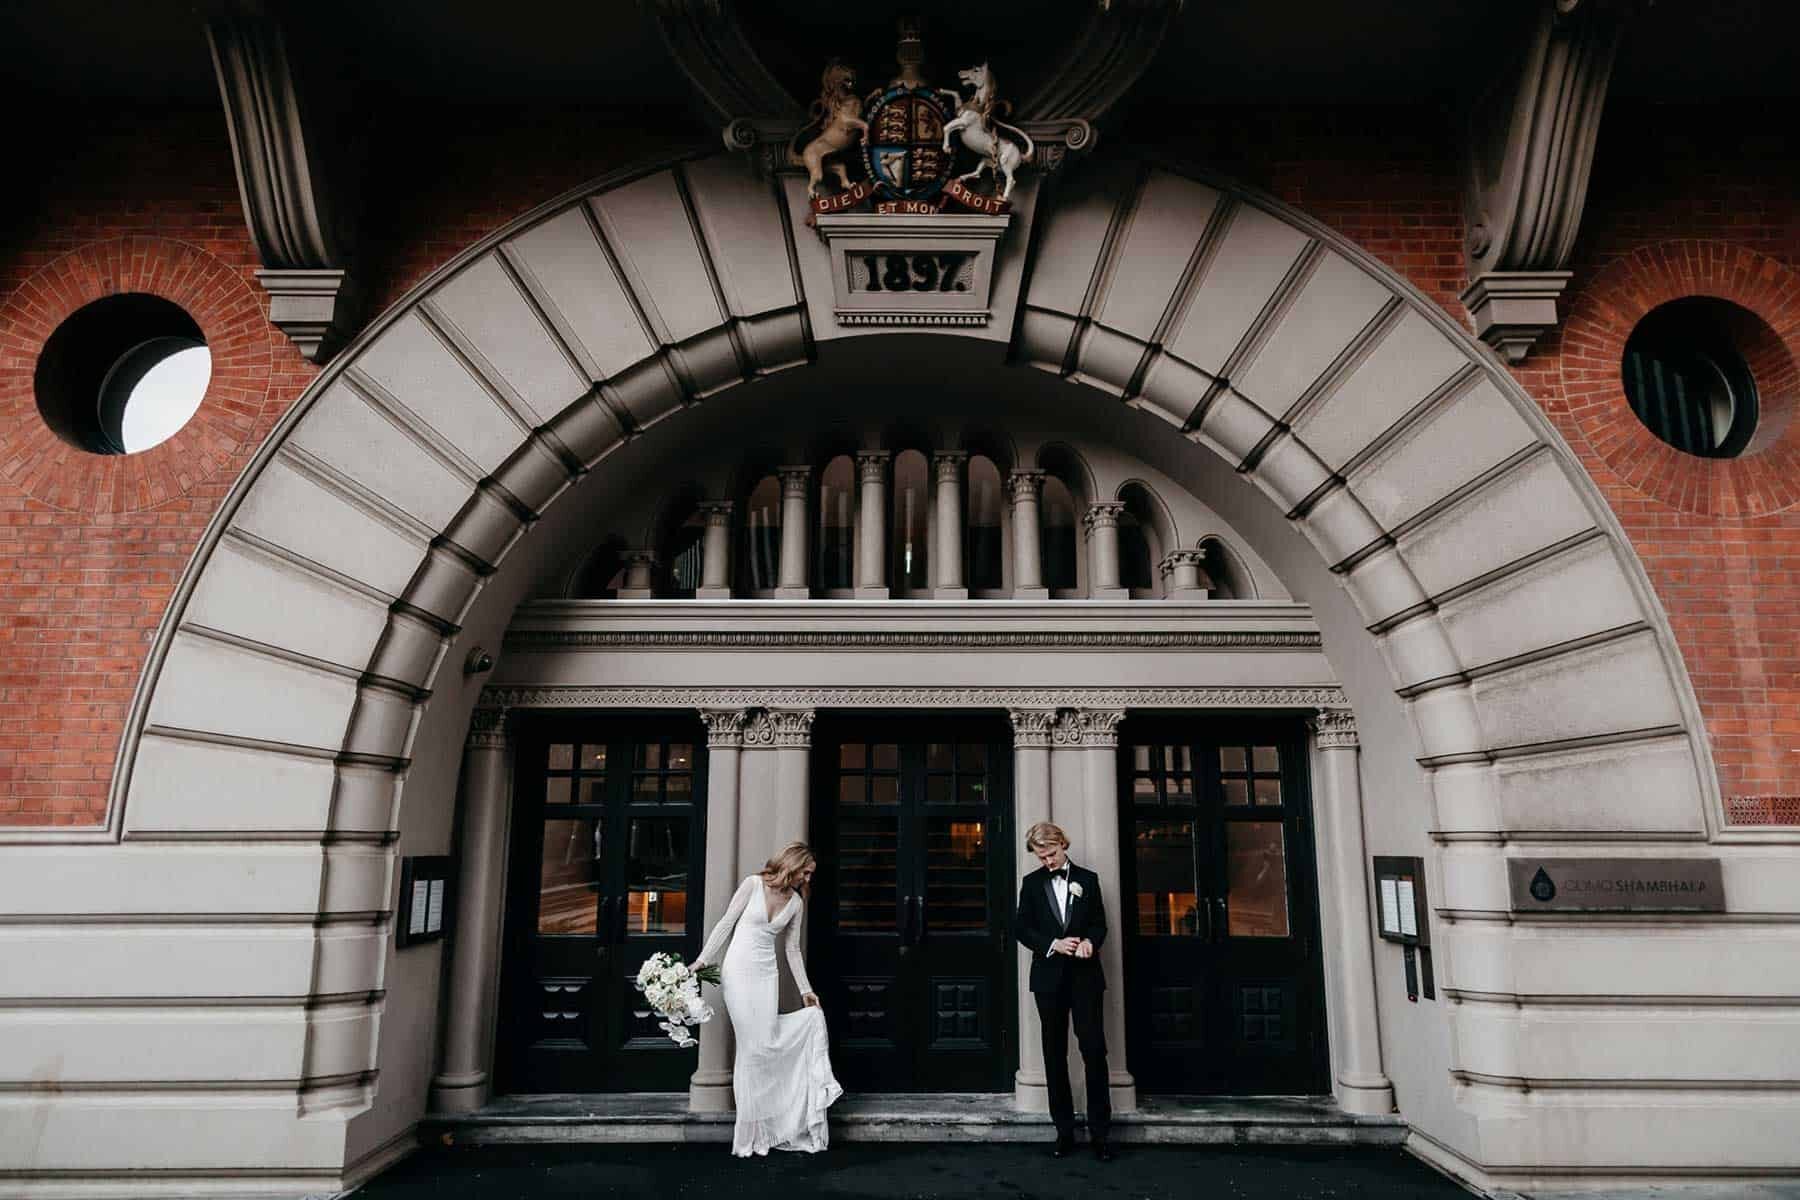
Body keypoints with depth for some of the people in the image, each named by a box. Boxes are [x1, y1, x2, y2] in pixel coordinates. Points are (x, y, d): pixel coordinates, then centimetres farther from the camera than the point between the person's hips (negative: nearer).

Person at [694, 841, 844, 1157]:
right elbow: (726, 924, -3)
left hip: (767, 974, 4)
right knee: (752, 1043, -7)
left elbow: (793, 949, 11)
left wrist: (805, 990, 9)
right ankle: (751, 1128, 6)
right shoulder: (753, 884, -6)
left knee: (766, 1042, -6)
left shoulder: (796, 902, 6)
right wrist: (702, 960, -6)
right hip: (738, 970, -4)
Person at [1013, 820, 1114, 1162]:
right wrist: (1053, 944, -13)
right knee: (1055, 1055, 7)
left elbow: (1099, 923, 7)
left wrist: (1089, 941, -15)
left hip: (1085, 976, -1)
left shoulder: (1088, 879, 5)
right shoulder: (1032, 883, 5)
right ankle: (1064, 1130, 16)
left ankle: (1100, 1131, 3)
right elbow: (1021, 928, 1)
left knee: (1094, 1050, -5)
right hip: (1049, 977, 1)